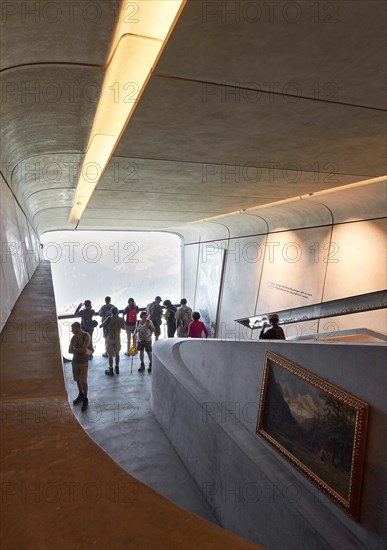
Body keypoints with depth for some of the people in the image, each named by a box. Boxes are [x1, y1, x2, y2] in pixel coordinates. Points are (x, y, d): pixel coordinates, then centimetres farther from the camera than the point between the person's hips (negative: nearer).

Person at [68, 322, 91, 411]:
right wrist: (80, 350, -15)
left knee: (83, 381, -3)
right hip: (75, 361, 5)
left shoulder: (86, 336, -15)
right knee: (78, 380, 15)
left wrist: (75, 349, -7)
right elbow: (70, 350, -3)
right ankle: (80, 395, 34)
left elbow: (83, 350, -20)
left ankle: (85, 399, 11)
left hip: (83, 362, -5)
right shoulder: (74, 337, 2)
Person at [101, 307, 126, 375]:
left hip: (110, 339, -3)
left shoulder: (109, 319, -14)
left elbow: (101, 326, -5)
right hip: (117, 339, 3)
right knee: (117, 354, 16)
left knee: (110, 355, 6)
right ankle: (117, 369, 26)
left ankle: (111, 370, 12)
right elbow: (124, 328, 7)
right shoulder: (120, 319, -7)